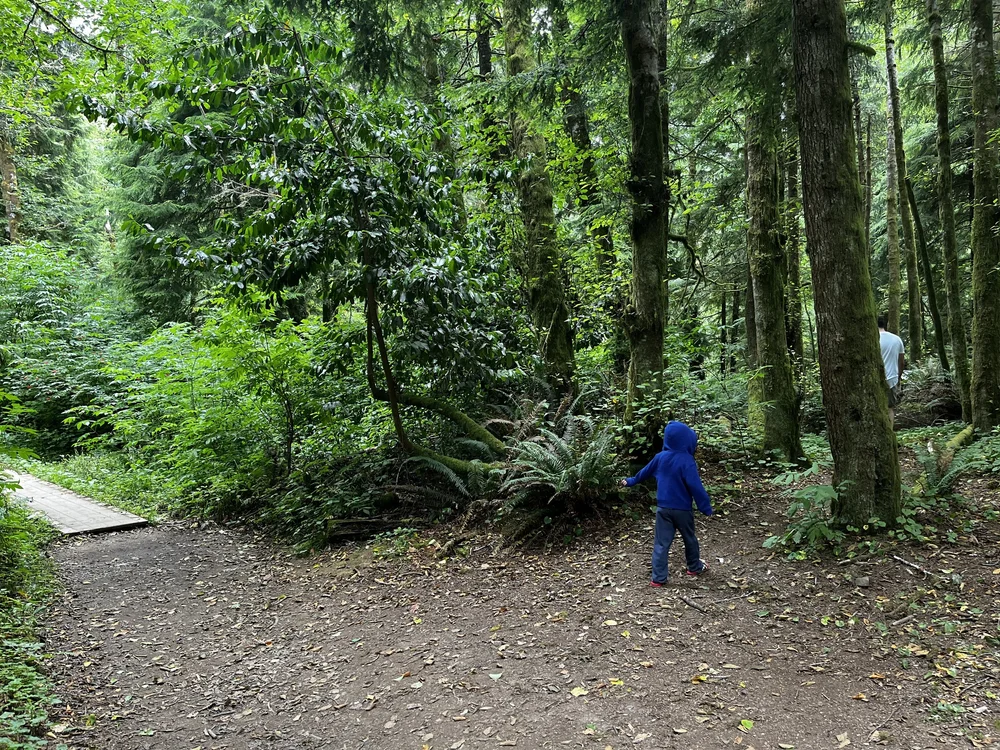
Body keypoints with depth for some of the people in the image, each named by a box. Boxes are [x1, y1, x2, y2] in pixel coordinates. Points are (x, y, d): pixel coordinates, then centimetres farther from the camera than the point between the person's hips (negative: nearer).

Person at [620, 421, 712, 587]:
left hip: (663, 508, 4)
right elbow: (695, 486, -20)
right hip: (682, 509, -4)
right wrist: (706, 507, -12)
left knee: (661, 543, 5)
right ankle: (695, 567, 38)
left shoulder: (660, 457, -1)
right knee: (689, 539, 19)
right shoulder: (686, 460, -18)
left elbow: (645, 472, 15)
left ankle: (658, 578, 3)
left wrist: (631, 481, 33)